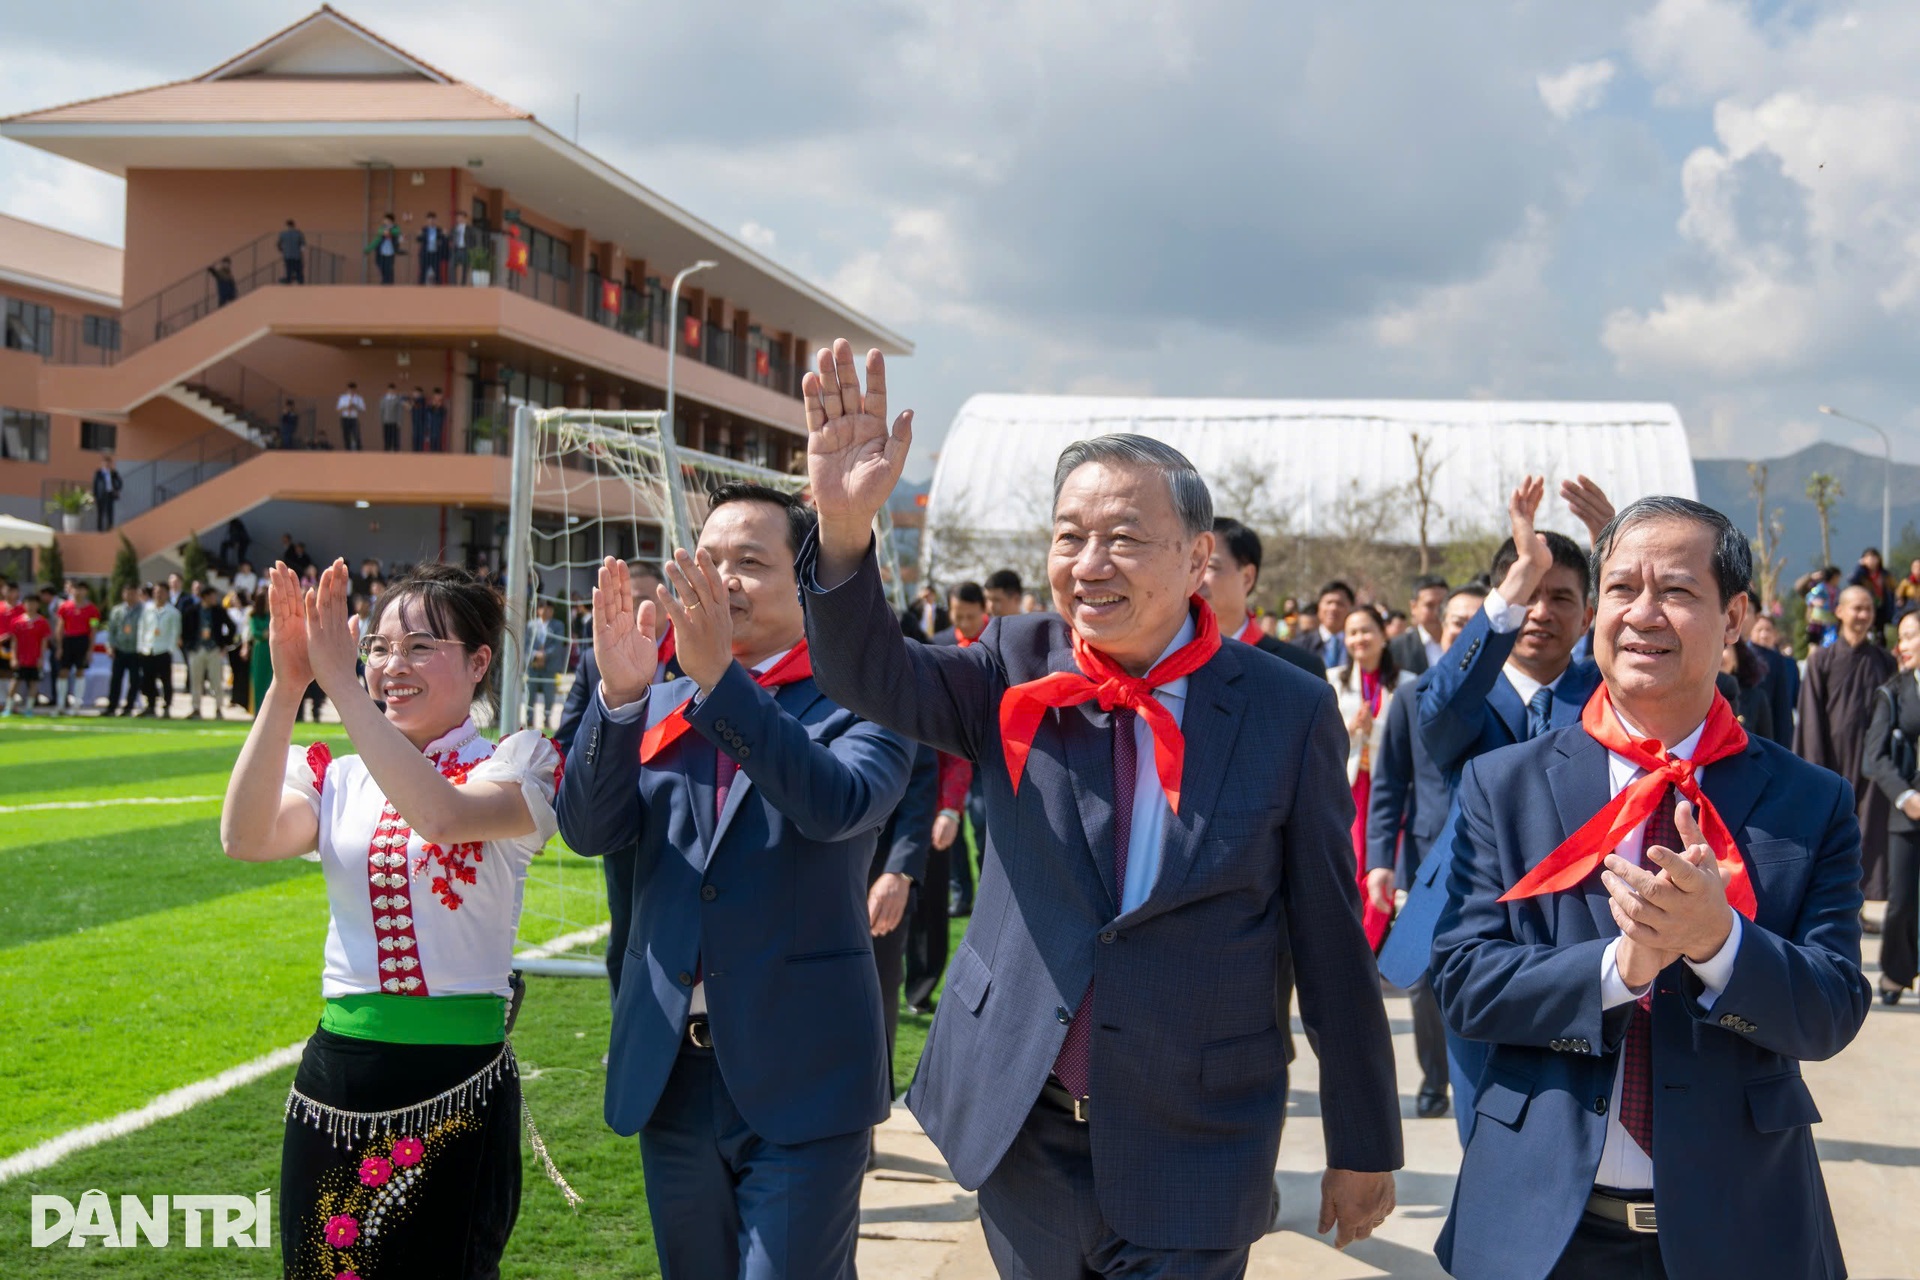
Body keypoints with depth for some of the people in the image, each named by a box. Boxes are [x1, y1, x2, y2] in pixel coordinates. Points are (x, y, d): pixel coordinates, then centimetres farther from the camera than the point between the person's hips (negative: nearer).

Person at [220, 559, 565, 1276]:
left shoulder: (512, 767, -2)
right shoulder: (339, 776, 8)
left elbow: (441, 815, -25)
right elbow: (247, 838, -12)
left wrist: (338, 680, -23)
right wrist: (286, 686, -18)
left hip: (457, 1084, -3)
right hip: (337, 1078, 4)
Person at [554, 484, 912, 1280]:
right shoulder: (659, 709, 9)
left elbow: (840, 804, -24)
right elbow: (588, 828, -4)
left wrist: (721, 680, -30)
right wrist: (619, 695, -19)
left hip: (798, 1080, -5)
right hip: (672, 1073, 5)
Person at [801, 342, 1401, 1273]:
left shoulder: (1286, 712, -7)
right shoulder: (1019, 670, -1)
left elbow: (1331, 943, -3)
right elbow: (873, 677, -17)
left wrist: (1364, 1146, 3)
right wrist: (846, 527, -35)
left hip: (1190, 1156, -2)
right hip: (1020, 1129, 3)